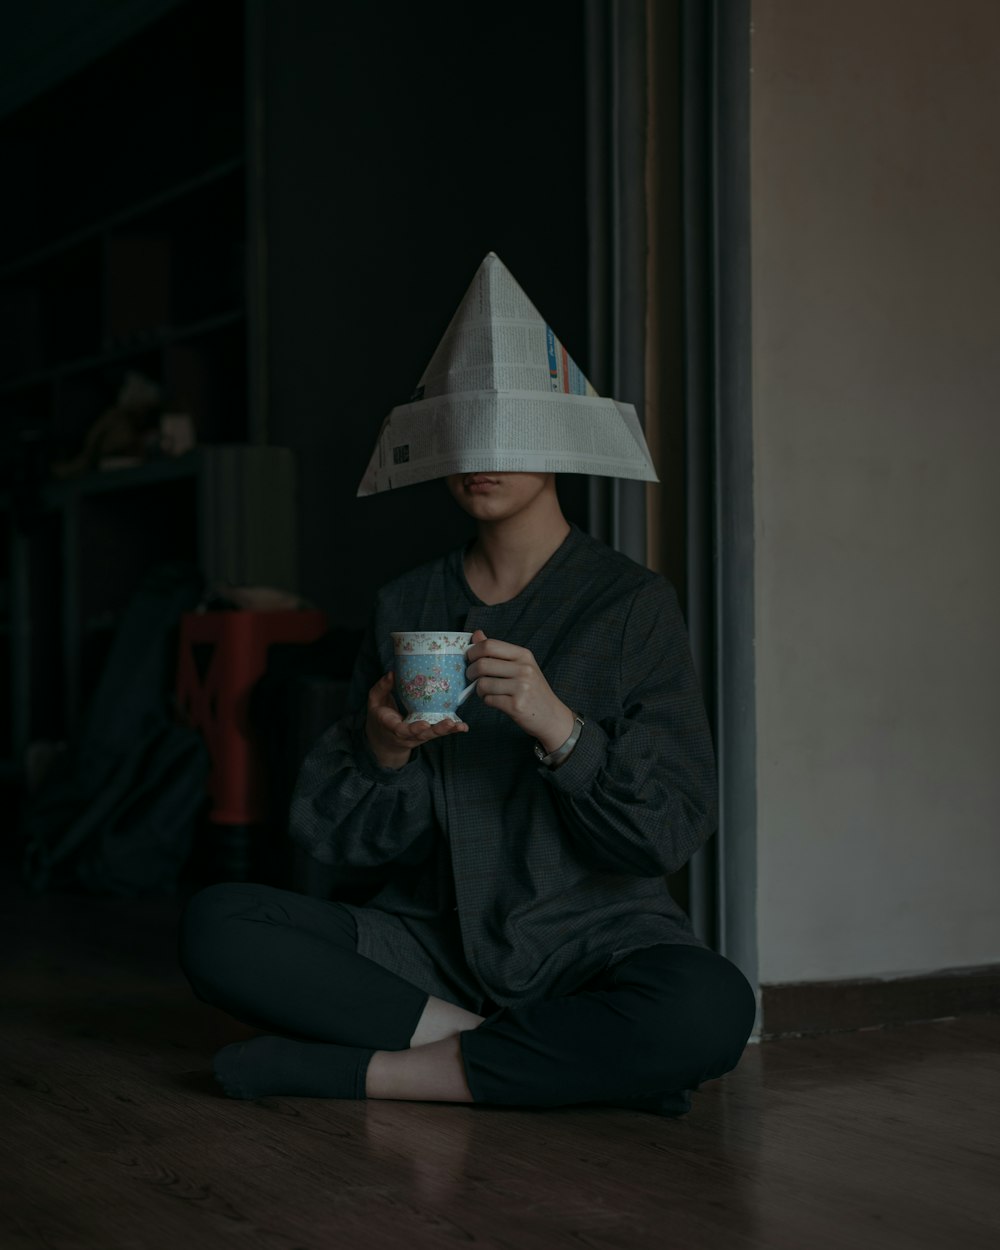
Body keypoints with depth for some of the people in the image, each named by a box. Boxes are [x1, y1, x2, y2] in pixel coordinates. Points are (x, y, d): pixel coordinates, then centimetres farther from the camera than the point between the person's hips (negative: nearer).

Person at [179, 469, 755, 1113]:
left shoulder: (633, 601, 0)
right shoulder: (404, 606, 10)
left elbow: (672, 830, -8)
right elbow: (341, 838, 7)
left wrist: (560, 728, -23)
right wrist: (384, 749, -14)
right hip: (431, 936, 3)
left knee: (710, 1006, -36)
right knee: (214, 923, -20)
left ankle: (359, 1069, -21)